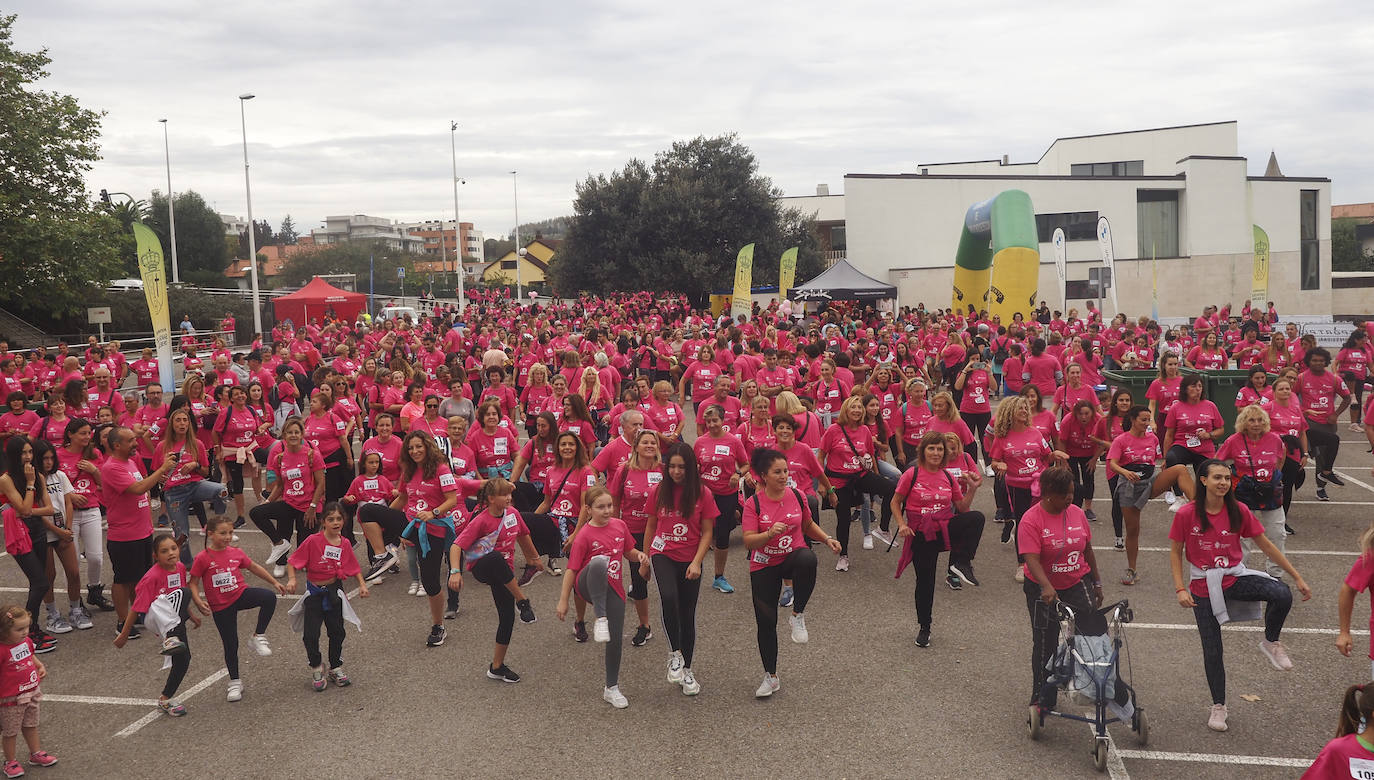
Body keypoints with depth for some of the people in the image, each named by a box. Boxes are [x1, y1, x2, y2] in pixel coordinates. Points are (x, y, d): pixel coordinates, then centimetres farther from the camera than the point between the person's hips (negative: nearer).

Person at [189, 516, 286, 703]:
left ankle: (258, 637, -12)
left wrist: (274, 582, 16)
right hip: (221, 606, -2)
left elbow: (254, 568, 15)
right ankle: (235, 682, 24)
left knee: (269, 597, -27)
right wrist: (199, 601, -22)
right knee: (230, 644, 5)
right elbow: (193, 583, -5)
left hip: (241, 594, 2)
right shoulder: (202, 558, -10)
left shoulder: (236, 553, 1)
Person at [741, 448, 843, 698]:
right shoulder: (753, 503, -10)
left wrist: (827, 539, 1)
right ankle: (771, 677, 25)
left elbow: (808, 525, 16)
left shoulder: (797, 496, -2)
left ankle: (798, 615, -17)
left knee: (808, 560, -38)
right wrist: (770, 533, -33)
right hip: (764, 566, 0)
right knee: (766, 622, 3)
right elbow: (748, 541, -16)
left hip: (793, 556, 1)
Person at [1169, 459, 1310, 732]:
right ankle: (1218, 706, 27)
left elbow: (1266, 545, 2)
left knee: (1282, 595, -28)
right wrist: (1180, 589, -12)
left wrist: (1297, 577, 3)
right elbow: (1175, 552, -3)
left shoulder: (1238, 510, -7)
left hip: (1235, 578, 1)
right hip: (1203, 587, -1)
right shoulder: (1187, 514, -13)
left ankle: (1270, 642, 1)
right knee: (1212, 650, 5)